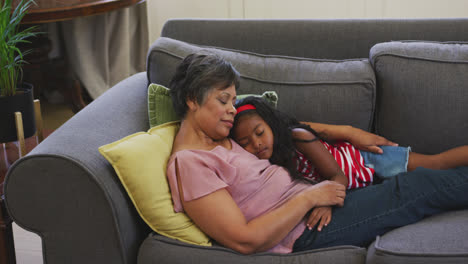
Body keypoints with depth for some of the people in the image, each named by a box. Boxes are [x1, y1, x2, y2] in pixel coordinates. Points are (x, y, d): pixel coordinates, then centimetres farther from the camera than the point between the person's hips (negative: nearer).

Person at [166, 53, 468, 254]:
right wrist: (309, 197, -19)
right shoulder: (189, 163, -19)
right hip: (306, 231, -9)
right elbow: (245, 240, -25)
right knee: (421, 188, -3)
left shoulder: (220, 138, 11)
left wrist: (348, 132, 12)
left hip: (313, 201, 9)